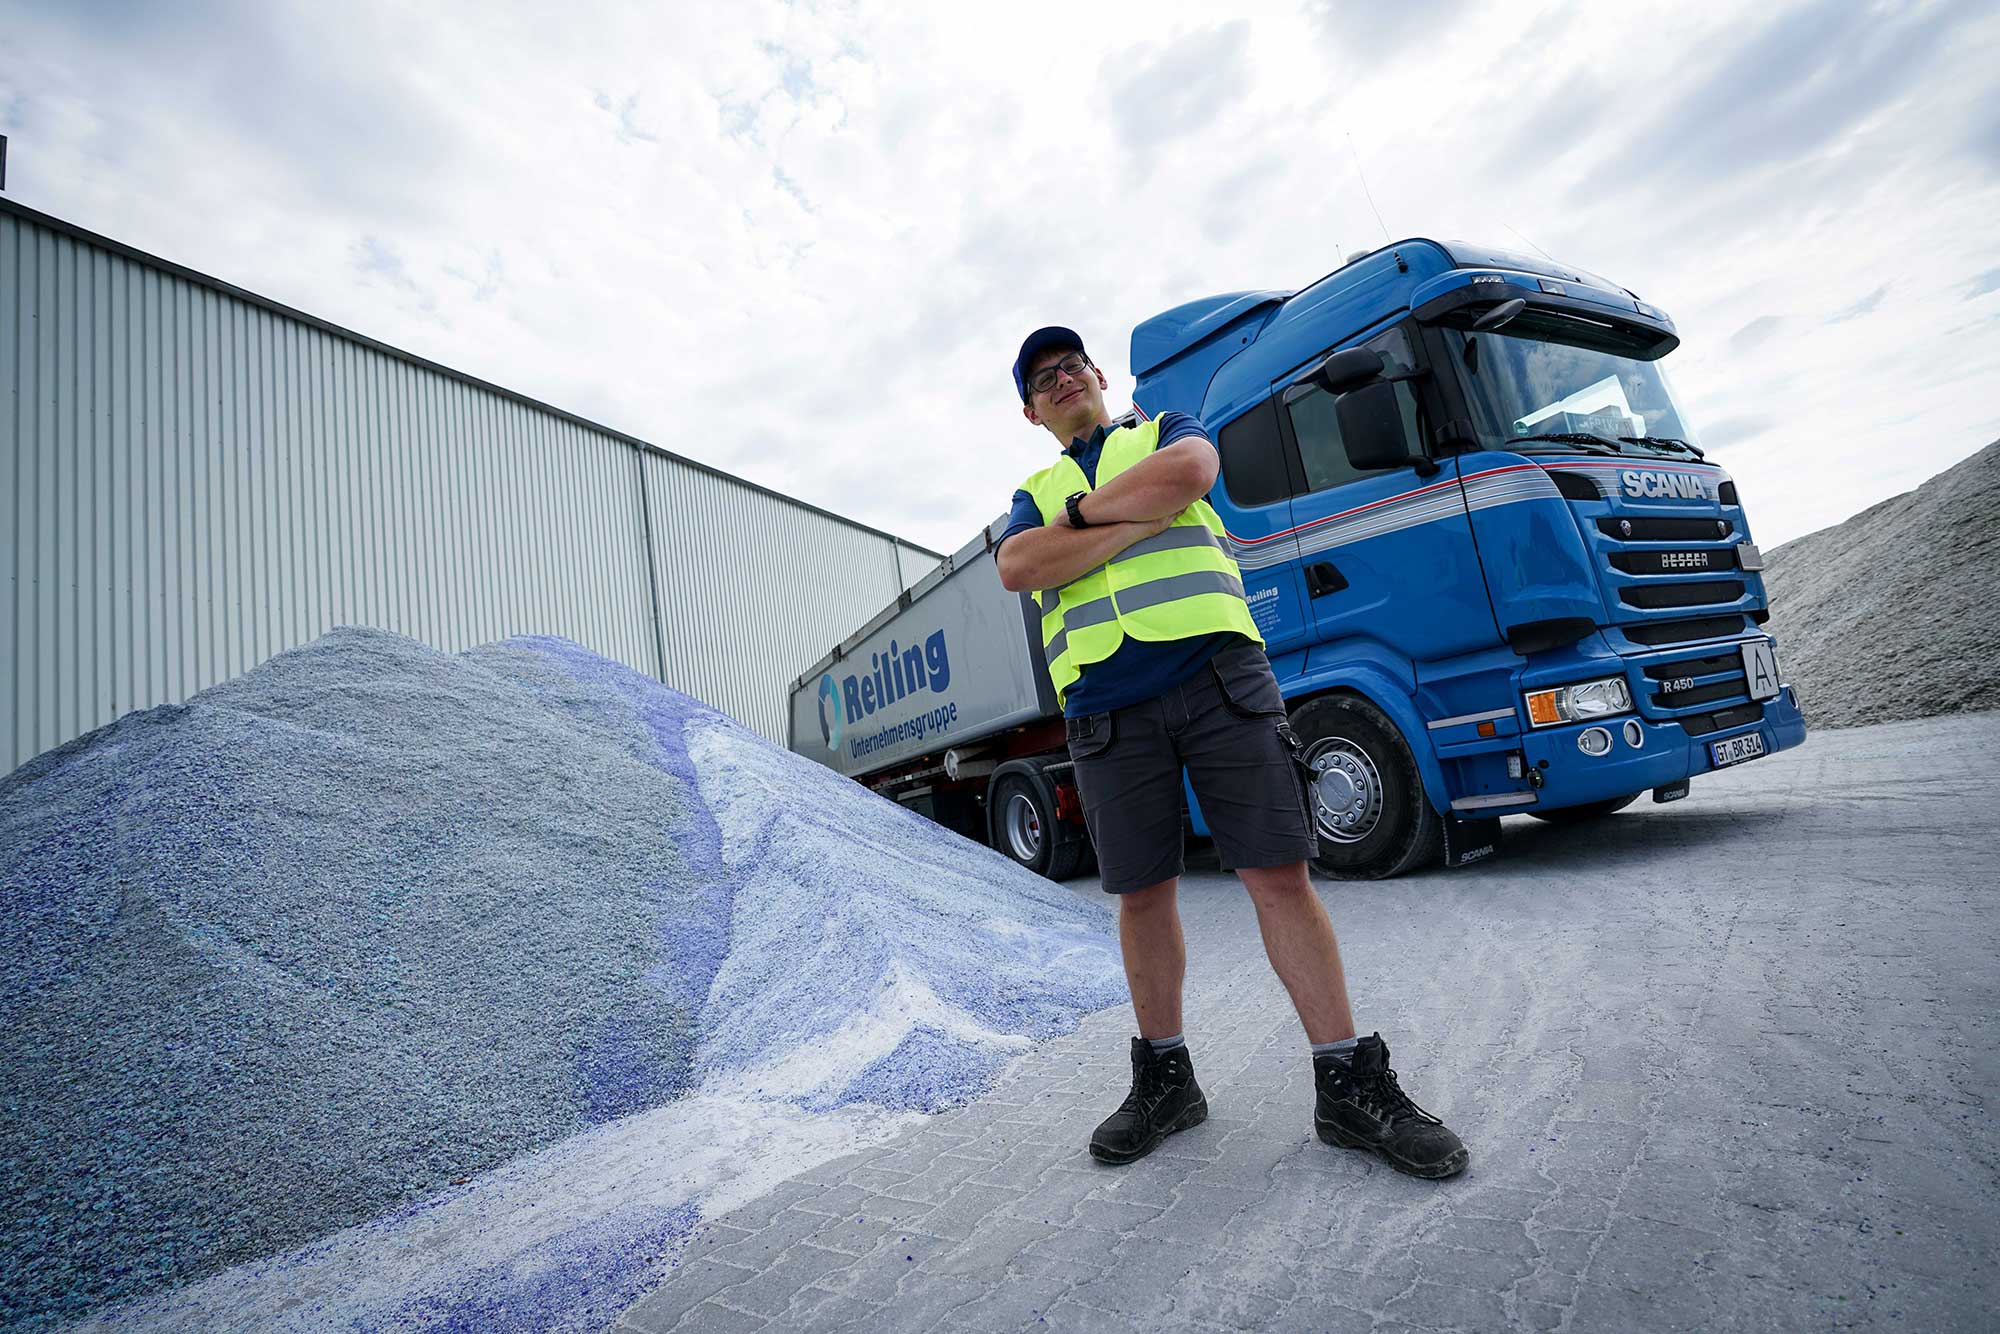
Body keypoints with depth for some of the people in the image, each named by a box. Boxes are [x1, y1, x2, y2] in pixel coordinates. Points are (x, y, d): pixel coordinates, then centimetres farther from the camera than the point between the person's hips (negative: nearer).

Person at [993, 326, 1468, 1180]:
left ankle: (1349, 1087, 9)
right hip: (1106, 706, 2)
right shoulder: (1035, 494, 23)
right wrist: (1137, 516, -3)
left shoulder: (1166, 432, 21)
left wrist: (1083, 509, 4)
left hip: (1217, 671, -1)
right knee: (1143, 893, 6)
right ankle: (1164, 1078, 23)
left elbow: (1189, 473, -6)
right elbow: (1018, 570, 0)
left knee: (1280, 875, -4)